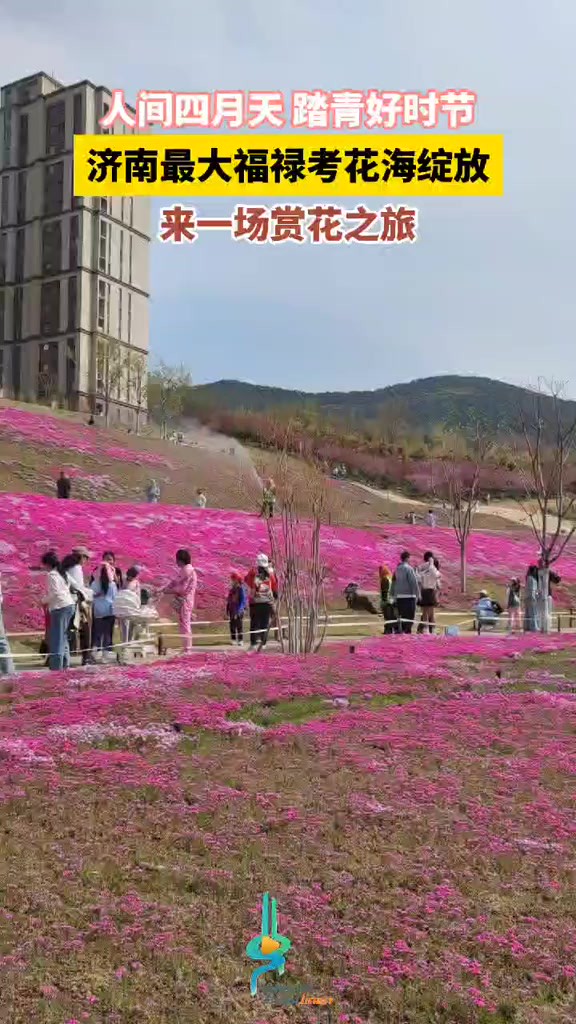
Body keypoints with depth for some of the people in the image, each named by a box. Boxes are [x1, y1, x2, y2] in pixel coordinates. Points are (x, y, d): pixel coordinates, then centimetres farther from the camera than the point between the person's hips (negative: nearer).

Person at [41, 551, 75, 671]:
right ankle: (65, 663, 17)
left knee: (56, 637, -7)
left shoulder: (51, 575, -10)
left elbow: (55, 593, -18)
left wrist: (44, 600, -3)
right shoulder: (62, 573, 17)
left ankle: (56, 666, -8)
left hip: (60, 607, -9)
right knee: (63, 636, 16)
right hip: (69, 605, 9)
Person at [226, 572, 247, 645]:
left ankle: (240, 640, 2)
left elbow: (243, 600, -14)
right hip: (232, 611, 7)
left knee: (239, 626, -3)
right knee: (232, 626, 8)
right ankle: (233, 639, 15)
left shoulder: (241, 589, -10)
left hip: (239, 612, -7)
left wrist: (238, 611, -19)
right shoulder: (231, 589, 12)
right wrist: (227, 610, 16)